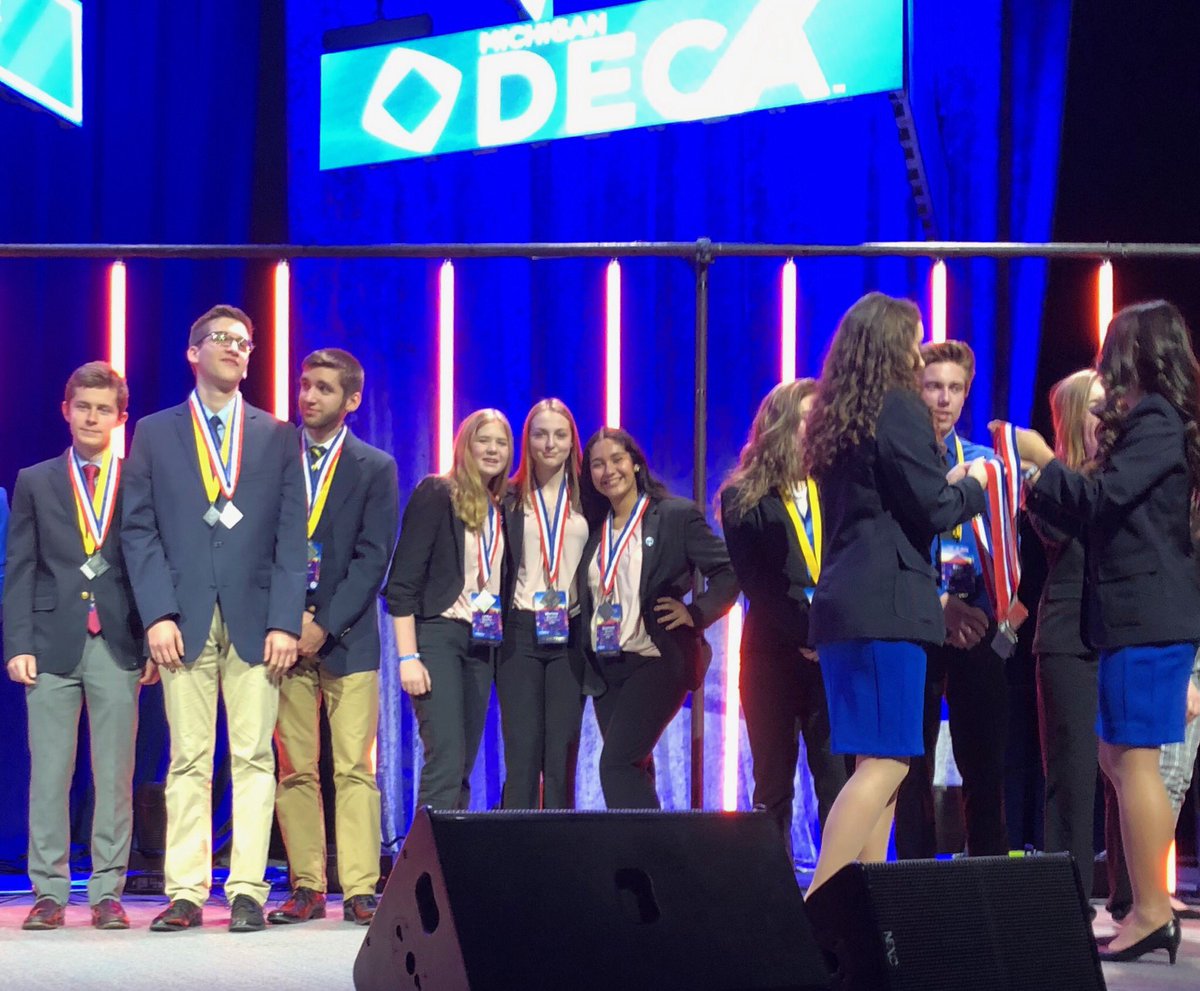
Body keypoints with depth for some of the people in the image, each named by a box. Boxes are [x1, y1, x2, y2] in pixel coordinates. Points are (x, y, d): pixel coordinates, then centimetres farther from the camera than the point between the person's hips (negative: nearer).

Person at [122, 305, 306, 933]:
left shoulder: (277, 437, 12)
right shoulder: (154, 433, 11)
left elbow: (292, 536, 6)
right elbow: (139, 530, 5)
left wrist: (285, 621, -5)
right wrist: (158, 614, -7)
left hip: (255, 618, 1)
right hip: (184, 621, 0)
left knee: (253, 758, -2)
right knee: (188, 760, -1)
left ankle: (248, 890, 0)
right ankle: (186, 892, 1)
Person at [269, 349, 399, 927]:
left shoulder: (375, 468, 6)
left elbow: (373, 558, -1)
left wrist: (325, 624, -10)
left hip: (348, 636, -2)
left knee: (354, 767, -7)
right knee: (295, 770, 1)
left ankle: (359, 889, -8)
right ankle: (306, 888, 4)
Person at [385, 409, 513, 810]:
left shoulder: (502, 508, 15)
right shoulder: (436, 493, -4)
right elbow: (403, 579, -9)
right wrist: (408, 657, -15)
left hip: (481, 642, 6)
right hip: (438, 633, -6)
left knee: (464, 767, 4)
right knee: (446, 760, -16)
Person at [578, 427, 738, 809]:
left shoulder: (677, 516, -3)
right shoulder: (594, 528, 13)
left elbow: (729, 573, -4)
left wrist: (695, 613, -15)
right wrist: (585, 657, 8)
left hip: (657, 660, -6)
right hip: (606, 666, 6)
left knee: (617, 764, -18)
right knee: (633, 771, 8)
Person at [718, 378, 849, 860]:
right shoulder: (744, 499, 4)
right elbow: (755, 582, -3)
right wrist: (805, 634, -11)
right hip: (773, 654, -1)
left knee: (837, 779, -6)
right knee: (773, 783, 3)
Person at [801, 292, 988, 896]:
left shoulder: (837, 418, 17)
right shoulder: (899, 409, -8)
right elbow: (932, 510, -11)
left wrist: (945, 484, 21)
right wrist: (972, 485, 8)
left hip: (842, 601, 9)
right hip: (887, 603, -9)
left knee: (880, 764, 12)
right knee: (886, 763, -11)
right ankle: (819, 905, -21)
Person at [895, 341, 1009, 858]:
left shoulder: (984, 462, 11)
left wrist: (984, 608, -10)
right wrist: (939, 605, -14)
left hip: (975, 626, 2)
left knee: (984, 760, 1)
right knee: (914, 762, 1)